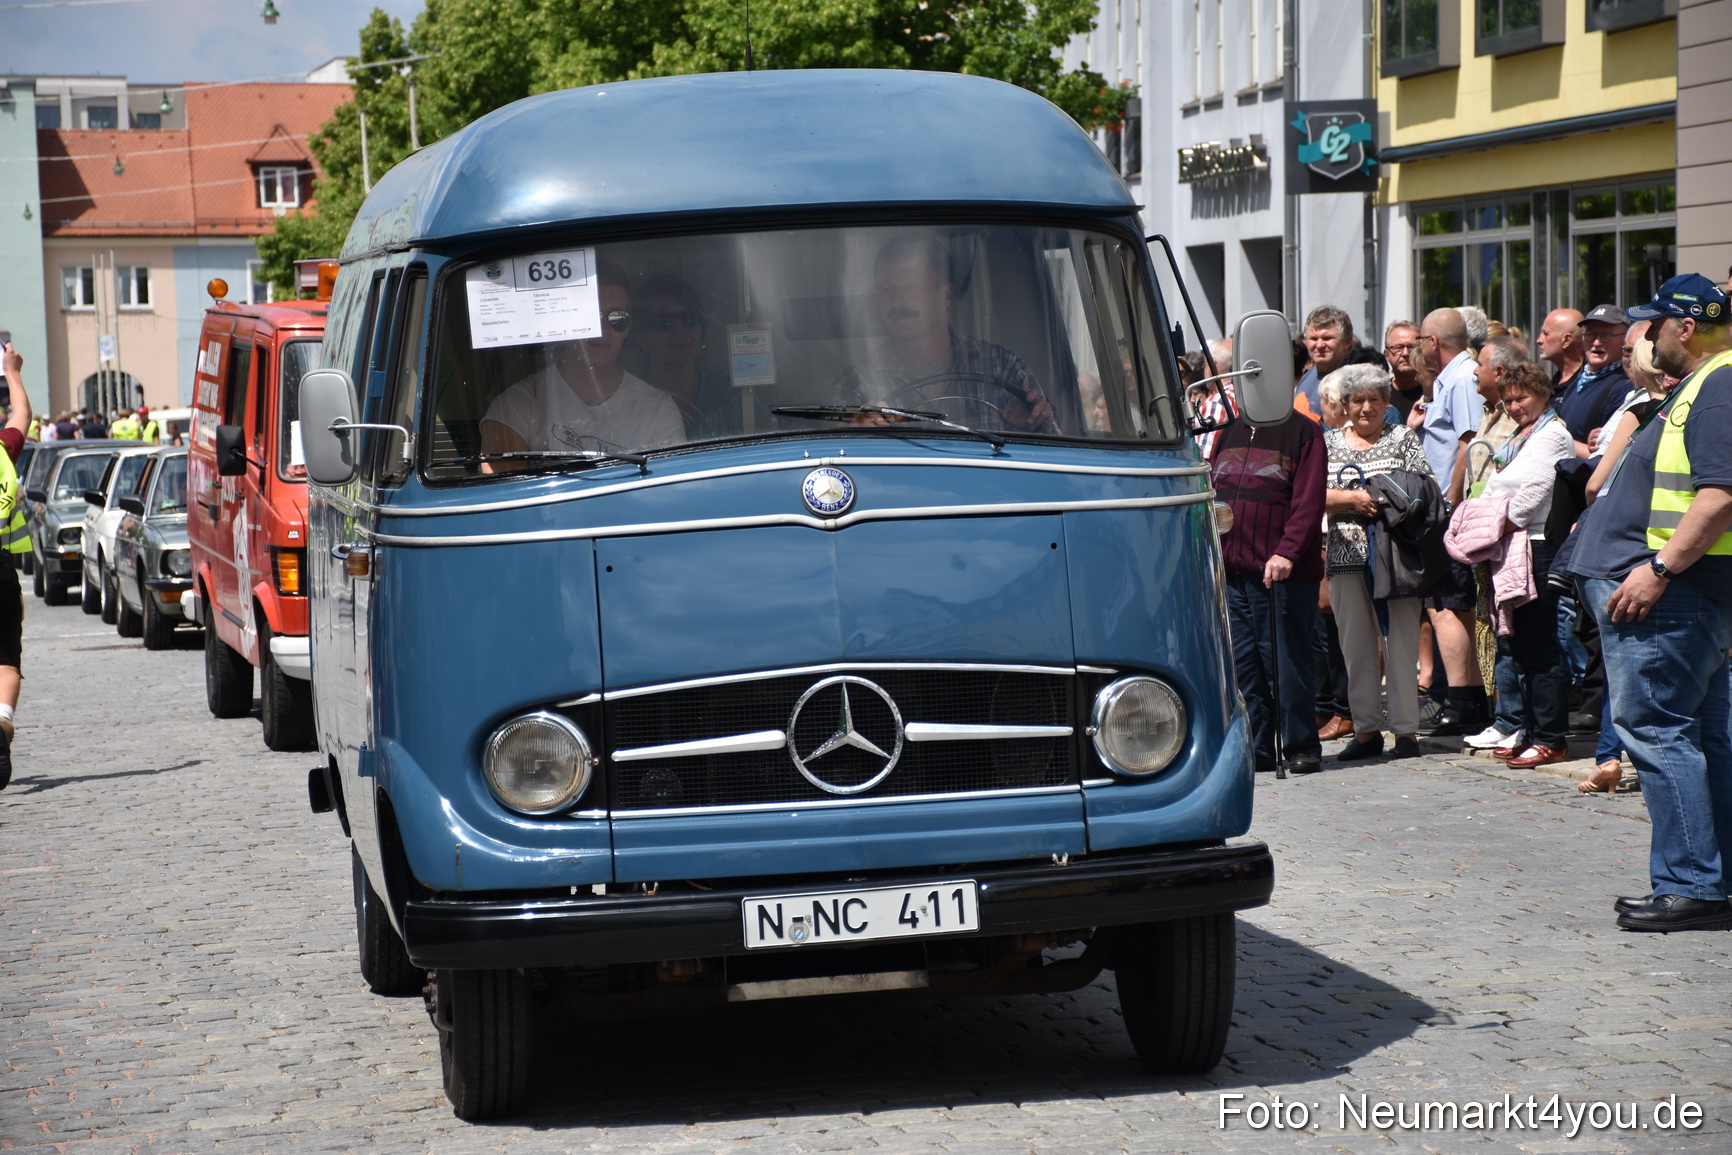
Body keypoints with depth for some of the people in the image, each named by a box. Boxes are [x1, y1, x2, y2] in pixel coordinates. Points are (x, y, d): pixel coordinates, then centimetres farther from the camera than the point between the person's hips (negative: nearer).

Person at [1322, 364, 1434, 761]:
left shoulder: (1402, 438, 7)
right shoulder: (1328, 443, 13)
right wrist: (1353, 498, -11)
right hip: (1346, 558, 3)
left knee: (1401, 642, -4)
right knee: (1356, 646, 5)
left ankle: (1406, 729, 0)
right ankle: (1366, 729, 11)